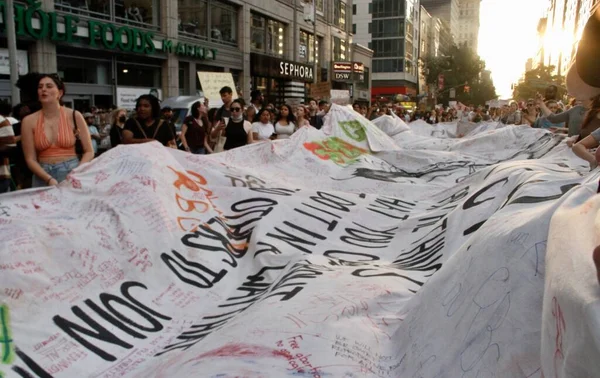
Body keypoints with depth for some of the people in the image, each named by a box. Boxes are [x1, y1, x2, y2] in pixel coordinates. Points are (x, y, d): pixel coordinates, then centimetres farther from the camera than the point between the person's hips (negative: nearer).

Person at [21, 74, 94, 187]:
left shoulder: (74, 116, -3)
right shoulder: (29, 121, 0)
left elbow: (89, 151, 0)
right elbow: (30, 159, -1)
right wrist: (49, 179, -15)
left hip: (71, 173, -1)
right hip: (43, 176, 1)